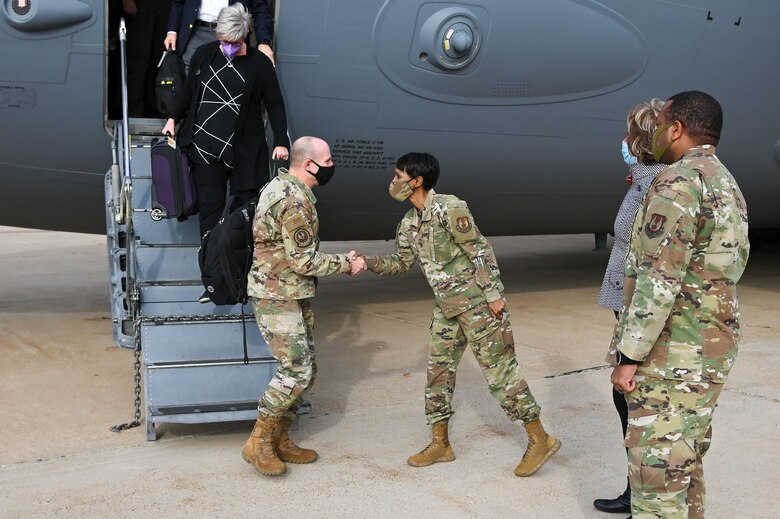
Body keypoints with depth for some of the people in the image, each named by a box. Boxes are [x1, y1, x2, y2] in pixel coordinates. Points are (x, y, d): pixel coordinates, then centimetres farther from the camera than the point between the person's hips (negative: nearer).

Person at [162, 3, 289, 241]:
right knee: (209, 210, 1)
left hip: (245, 150, -2)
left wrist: (281, 141, -6)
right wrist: (173, 118, 16)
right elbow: (188, 90, 19)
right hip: (205, 148, 2)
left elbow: (275, 104, 1)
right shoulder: (204, 54, 5)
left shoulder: (259, 63, -2)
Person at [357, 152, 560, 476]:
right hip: (447, 307, 9)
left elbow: (481, 251, -18)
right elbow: (400, 263, 18)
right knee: (438, 370, 10)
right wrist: (365, 262, 5)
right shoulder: (410, 223, 7)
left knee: (499, 370, -5)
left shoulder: (448, 209, -18)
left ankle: (541, 440, 6)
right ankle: (440, 444, 22)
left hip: (478, 302, -9)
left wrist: (494, 294, -19)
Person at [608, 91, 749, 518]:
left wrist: (628, 356, -17)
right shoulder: (728, 185, 16)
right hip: (712, 346, 10)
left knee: (655, 468, -5)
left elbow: (659, 279, -21)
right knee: (684, 462, 17)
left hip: (673, 351, -10)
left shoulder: (679, 180, -14)